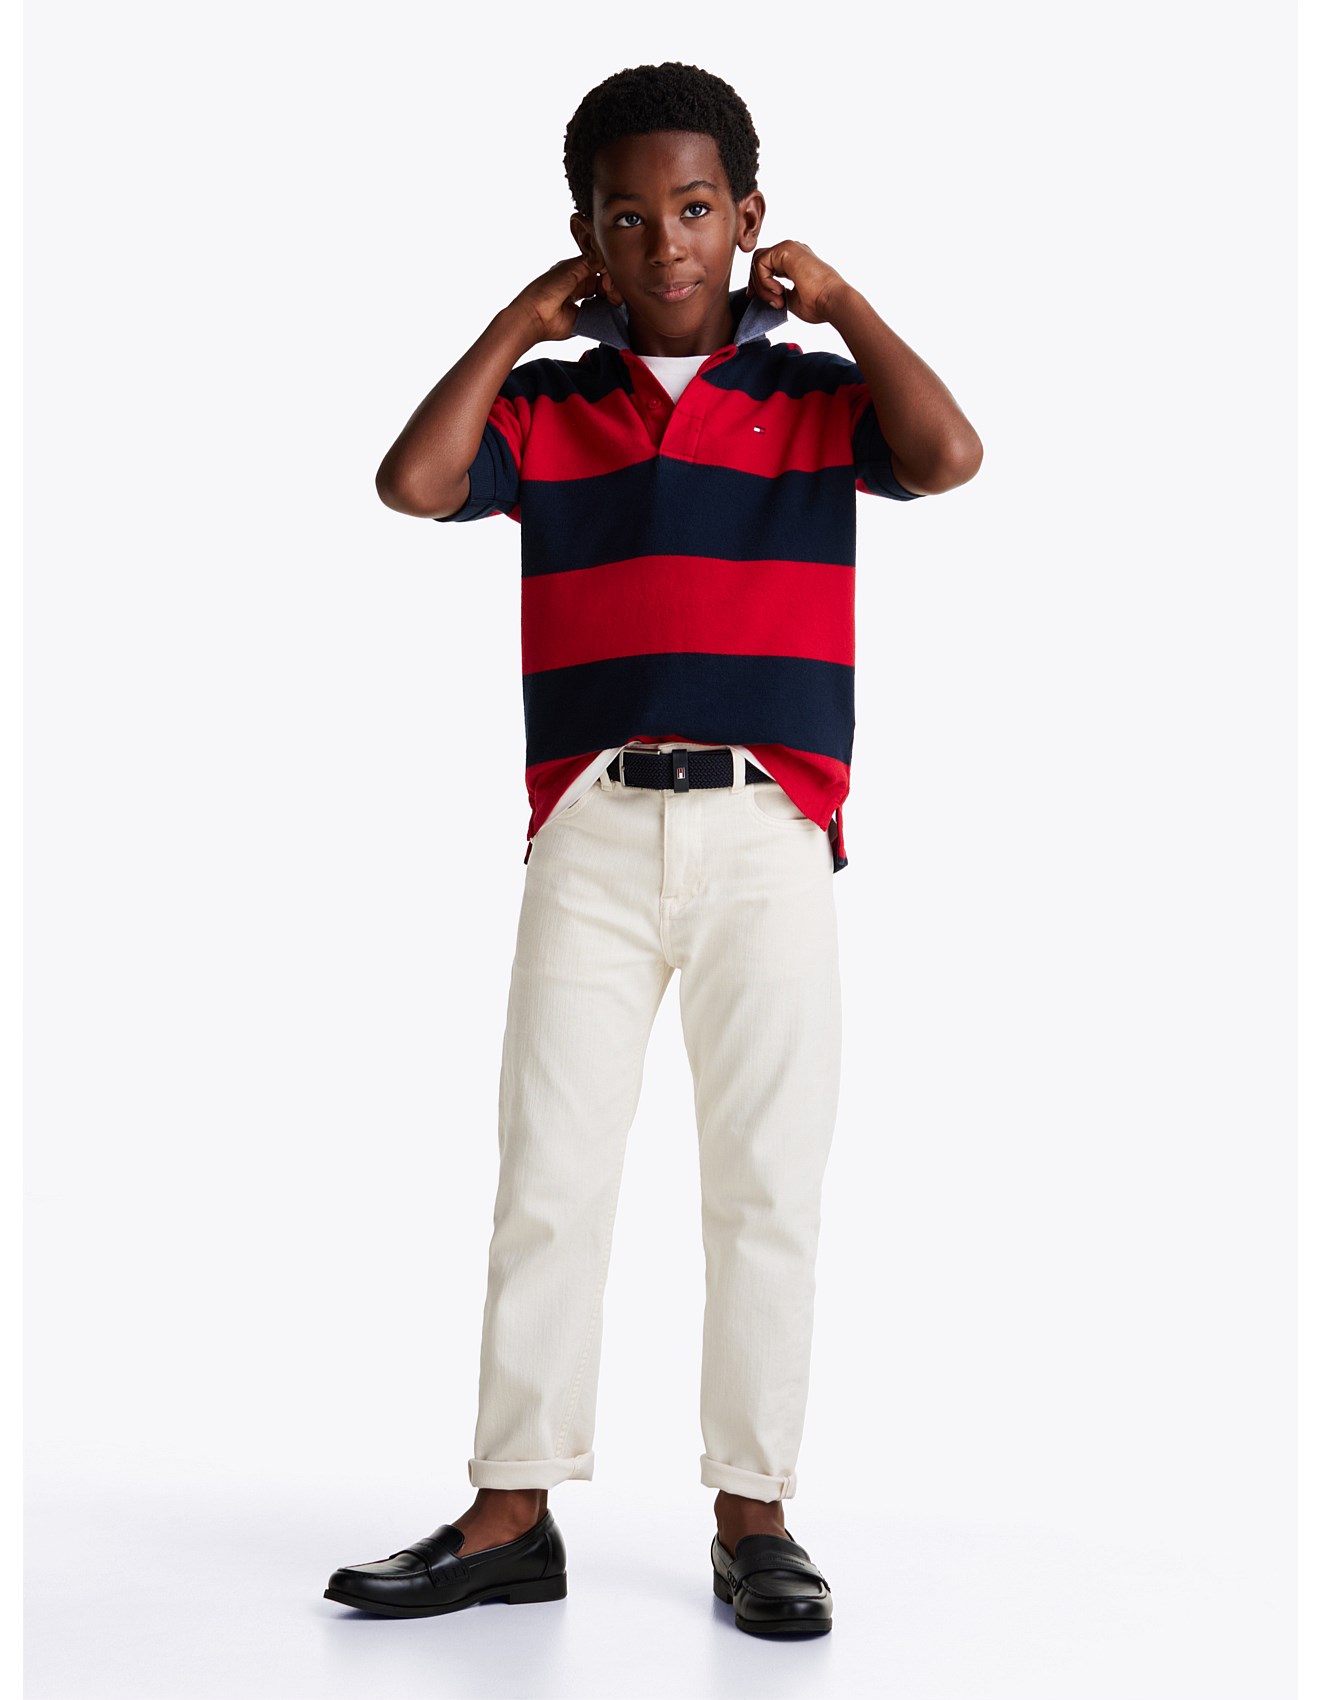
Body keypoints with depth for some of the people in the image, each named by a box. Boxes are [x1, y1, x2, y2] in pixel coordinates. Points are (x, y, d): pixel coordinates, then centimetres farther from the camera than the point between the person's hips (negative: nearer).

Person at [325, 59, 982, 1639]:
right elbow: (412, 482, -5)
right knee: (548, 1173, 2)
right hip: (593, 829, 1)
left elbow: (947, 456, -9)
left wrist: (838, 300, 1)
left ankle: (752, 1514, 13)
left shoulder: (816, 394, 9)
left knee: (765, 1182, 3)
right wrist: (520, 322, 3)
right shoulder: (544, 409, 11)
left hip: (770, 835, -1)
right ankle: (512, 1511, 10)